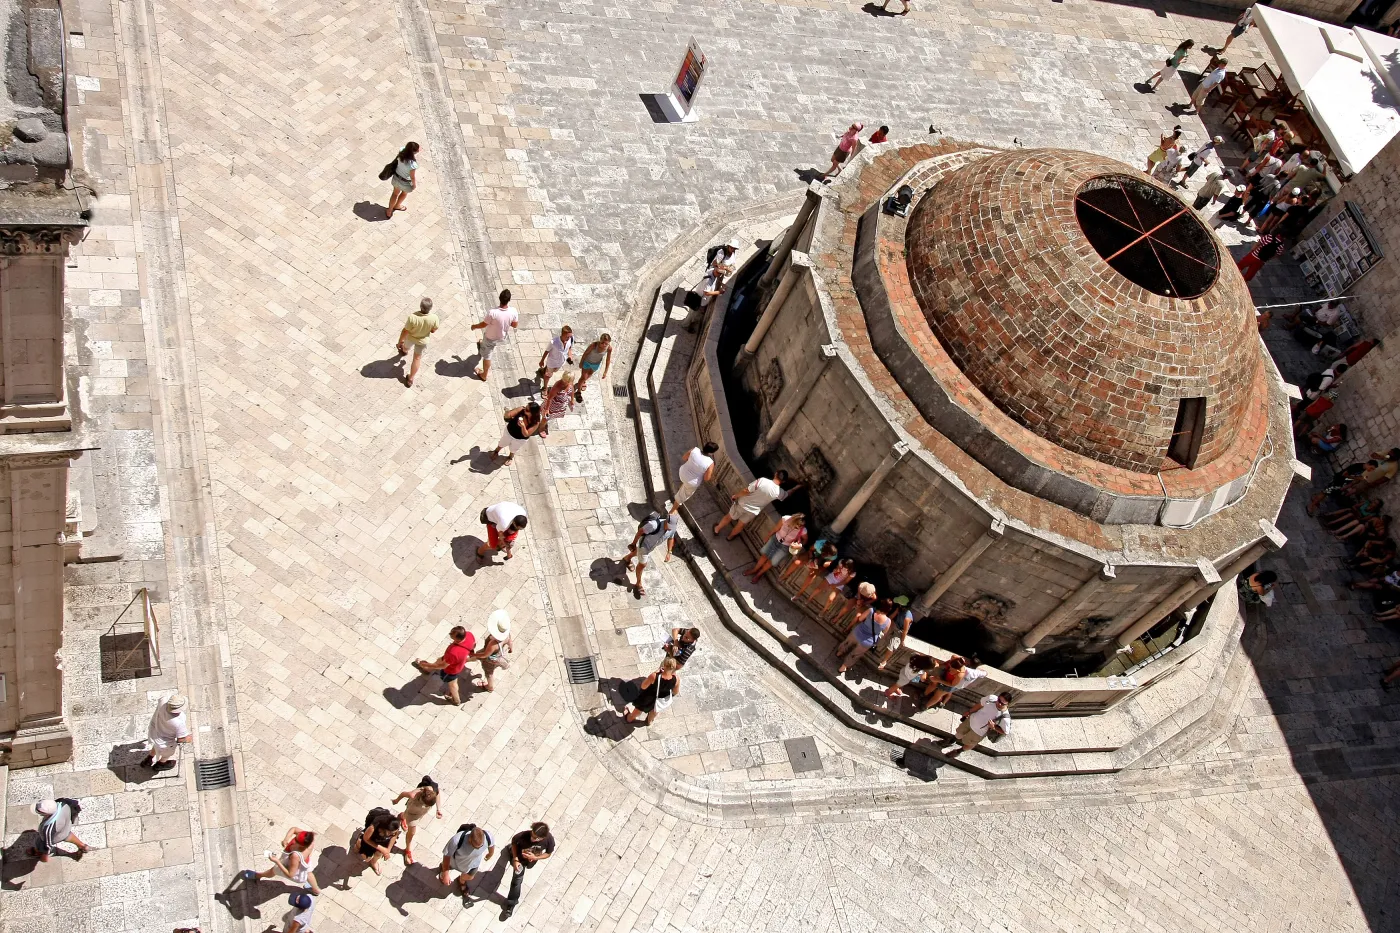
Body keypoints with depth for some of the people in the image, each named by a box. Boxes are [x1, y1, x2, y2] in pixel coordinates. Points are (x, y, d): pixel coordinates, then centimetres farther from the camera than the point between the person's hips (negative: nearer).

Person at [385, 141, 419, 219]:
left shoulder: (401, 151, -25)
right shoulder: (412, 165, -43)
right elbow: (413, 177, -27)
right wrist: (415, 184, -6)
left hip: (396, 177, 5)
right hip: (405, 182, -5)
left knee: (395, 193, 31)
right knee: (405, 193, 32)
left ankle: (389, 211, 47)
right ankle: (397, 206, 60)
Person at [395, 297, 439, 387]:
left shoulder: (413, 317, -40)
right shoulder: (434, 318, -35)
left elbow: (405, 331, -25)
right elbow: (433, 331, -14)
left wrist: (399, 341, -8)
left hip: (410, 337, 0)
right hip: (422, 340, 0)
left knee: (406, 345, 37)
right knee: (417, 358, 22)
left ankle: (404, 351, 72)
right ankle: (411, 379, 34)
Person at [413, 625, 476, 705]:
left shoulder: (453, 653, -49)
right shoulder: (469, 635, -33)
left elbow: (443, 665, -30)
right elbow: (474, 643, -8)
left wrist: (424, 664, -19)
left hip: (451, 669, -6)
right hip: (459, 661, 6)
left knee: (451, 684, 27)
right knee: (438, 661, 34)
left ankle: (457, 701, 57)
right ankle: (428, 669, 69)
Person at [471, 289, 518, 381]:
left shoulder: (492, 312, -39)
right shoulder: (513, 311, -29)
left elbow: (484, 324, -21)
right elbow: (515, 325, -11)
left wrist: (474, 326, 0)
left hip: (491, 338, -4)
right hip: (503, 337, 4)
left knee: (487, 356, 21)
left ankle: (484, 375, 43)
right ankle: (483, 347, 71)